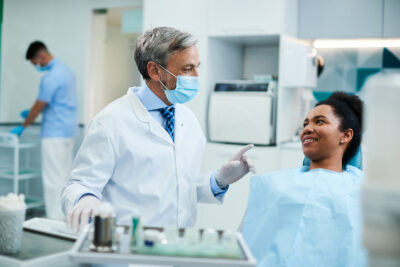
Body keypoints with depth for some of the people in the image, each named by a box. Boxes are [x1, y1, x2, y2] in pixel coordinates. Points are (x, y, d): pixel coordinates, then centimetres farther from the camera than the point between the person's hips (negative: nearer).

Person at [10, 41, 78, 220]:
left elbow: (38, 107, -11)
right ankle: (65, 217, 18)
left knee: (53, 179, -5)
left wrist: (22, 127, 3)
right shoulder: (66, 70, 12)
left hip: (55, 133, -10)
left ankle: (55, 220, -2)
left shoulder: (51, 77, -17)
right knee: (64, 176, 12)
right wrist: (33, 112, 19)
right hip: (68, 131, 10)